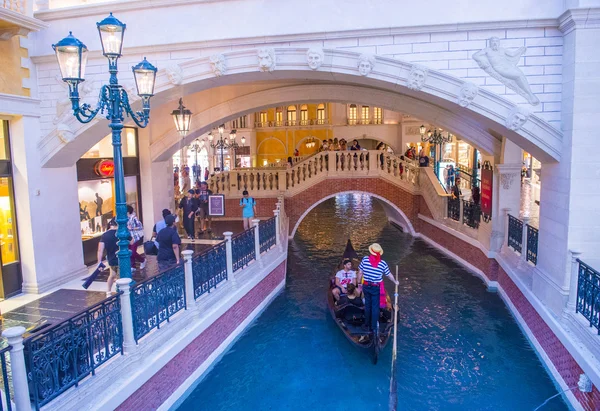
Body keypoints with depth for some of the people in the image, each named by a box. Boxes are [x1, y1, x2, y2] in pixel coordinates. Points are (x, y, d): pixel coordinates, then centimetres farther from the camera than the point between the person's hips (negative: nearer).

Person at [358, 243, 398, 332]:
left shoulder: (365, 259, -11)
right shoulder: (383, 263, -11)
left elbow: (360, 273, -5)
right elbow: (389, 275, 2)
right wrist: (395, 282, 21)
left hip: (366, 286, 2)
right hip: (376, 288, -1)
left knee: (367, 305, 17)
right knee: (375, 307, 10)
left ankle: (366, 325, 27)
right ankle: (373, 326, 17)